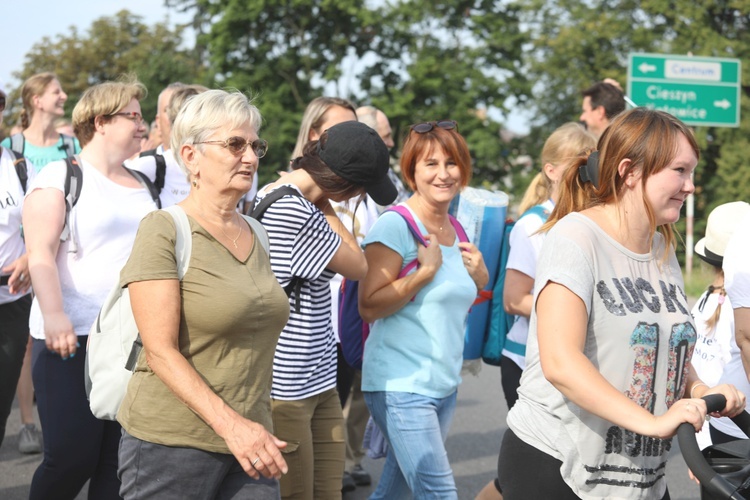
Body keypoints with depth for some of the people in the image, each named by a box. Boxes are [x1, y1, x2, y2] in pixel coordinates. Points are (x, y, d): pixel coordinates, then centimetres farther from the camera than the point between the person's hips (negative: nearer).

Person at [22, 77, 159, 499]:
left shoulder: (143, 184, 17)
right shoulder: (61, 176, 0)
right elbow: (41, 251, -11)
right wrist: (53, 314, -26)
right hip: (73, 338, -5)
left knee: (118, 462, 2)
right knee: (71, 457, -10)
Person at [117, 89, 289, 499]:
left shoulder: (255, 235, 13)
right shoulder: (163, 229, -8)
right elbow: (160, 351, -15)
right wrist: (229, 423, -24)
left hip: (249, 438, 6)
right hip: (171, 445, -6)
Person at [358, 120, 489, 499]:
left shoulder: (455, 231, 12)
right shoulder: (395, 226, -11)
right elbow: (370, 307, -17)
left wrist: (478, 279, 5)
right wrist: (427, 270, -20)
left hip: (445, 385, 8)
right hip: (401, 386, -8)